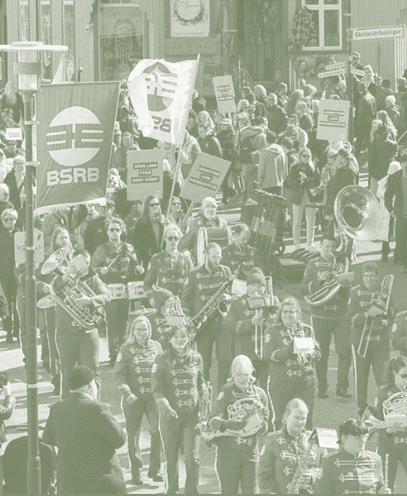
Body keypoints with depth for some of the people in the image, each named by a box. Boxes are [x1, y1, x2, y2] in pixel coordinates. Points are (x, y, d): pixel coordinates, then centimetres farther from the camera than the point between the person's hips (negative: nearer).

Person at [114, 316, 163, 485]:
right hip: (133, 398, -1)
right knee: (133, 434, 5)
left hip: (153, 395, 1)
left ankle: (154, 469, 2)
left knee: (157, 430, -11)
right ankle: (135, 472, 17)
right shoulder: (127, 348, -1)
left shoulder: (156, 347, 7)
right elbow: (118, 374, -3)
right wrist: (127, 393, -17)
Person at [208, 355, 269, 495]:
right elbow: (212, 421, -13)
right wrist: (229, 424, -31)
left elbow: (265, 426, 6)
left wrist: (259, 424, -17)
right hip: (228, 451, -2)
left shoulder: (259, 394, 5)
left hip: (250, 451, 2)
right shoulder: (227, 392, -3)